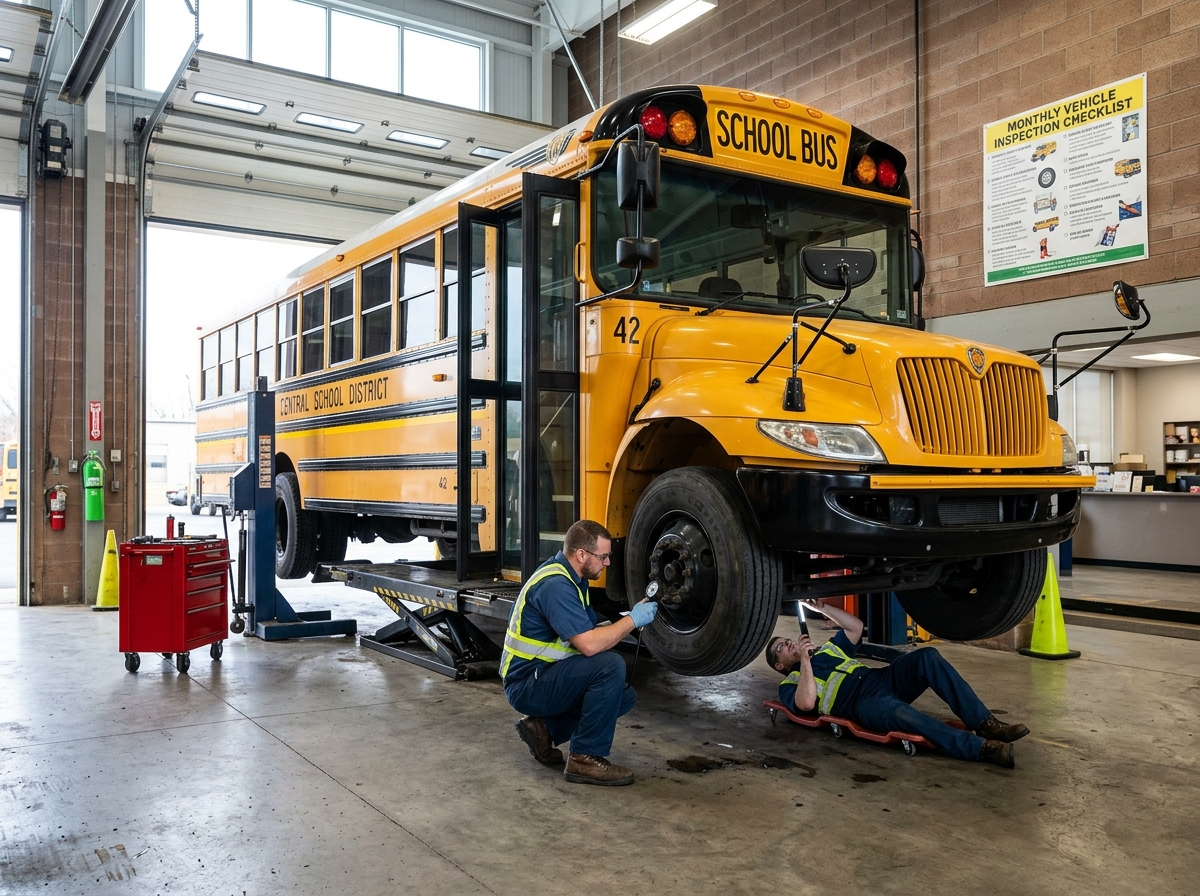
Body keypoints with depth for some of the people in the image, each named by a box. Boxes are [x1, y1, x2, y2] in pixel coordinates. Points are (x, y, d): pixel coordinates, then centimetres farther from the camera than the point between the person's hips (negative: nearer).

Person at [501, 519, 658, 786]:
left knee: (624, 695, 9)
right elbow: (589, 645, -30)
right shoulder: (555, 585, -25)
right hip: (527, 685, -10)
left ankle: (544, 726, 11)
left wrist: (624, 624, -1)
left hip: (544, 677, 10)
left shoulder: (570, 576, 7)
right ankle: (585, 759, -14)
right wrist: (632, 620, -19)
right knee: (610, 666, -26)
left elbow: (587, 632, 15)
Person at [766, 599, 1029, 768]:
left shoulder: (827, 650, 34)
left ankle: (984, 723, -26)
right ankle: (981, 748, -47)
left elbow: (856, 626, 31)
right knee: (900, 714, -40)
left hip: (881, 678, 7)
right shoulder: (789, 684, 12)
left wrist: (823, 608, 25)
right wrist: (804, 660, -9)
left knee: (927, 656, -20)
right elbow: (806, 703, -11)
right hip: (862, 703, -7)